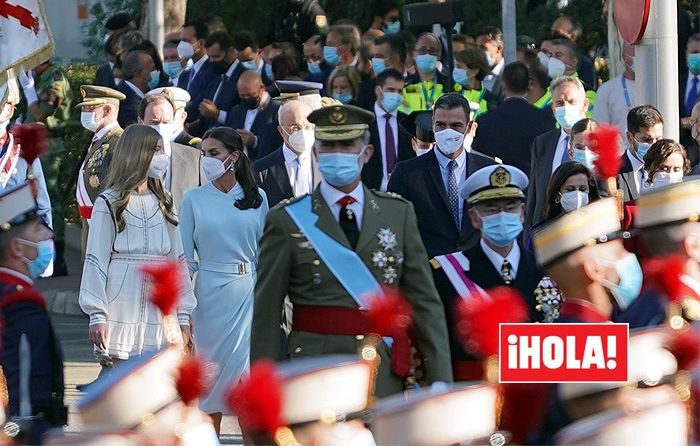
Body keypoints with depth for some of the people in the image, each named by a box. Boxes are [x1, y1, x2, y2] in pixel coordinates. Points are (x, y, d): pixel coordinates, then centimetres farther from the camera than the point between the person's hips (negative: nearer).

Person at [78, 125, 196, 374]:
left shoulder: (164, 204, 15)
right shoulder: (110, 203, 1)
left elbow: (178, 260, 15)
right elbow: (95, 261, -3)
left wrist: (183, 317, 9)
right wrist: (97, 315, -11)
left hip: (159, 314, 4)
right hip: (121, 313, -4)